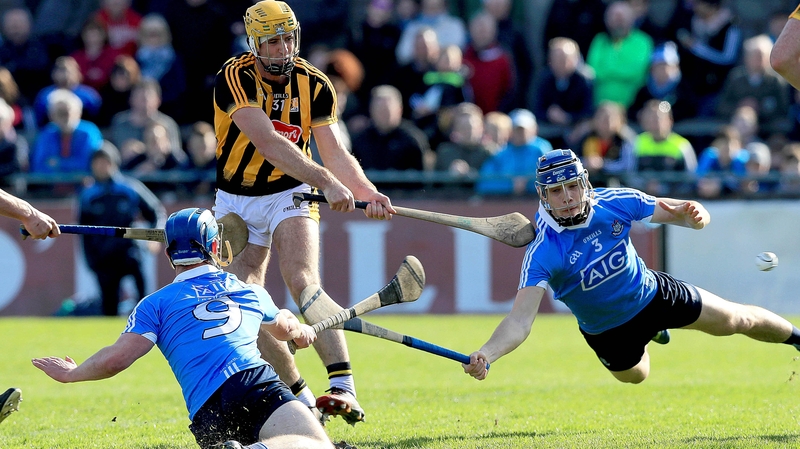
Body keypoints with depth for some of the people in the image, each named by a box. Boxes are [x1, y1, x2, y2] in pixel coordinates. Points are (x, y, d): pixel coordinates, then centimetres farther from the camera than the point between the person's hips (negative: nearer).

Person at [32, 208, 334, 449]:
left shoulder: (156, 304, 19)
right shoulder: (250, 292, 28)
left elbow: (116, 359, 10)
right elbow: (283, 327, 51)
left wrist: (70, 374, 29)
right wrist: (302, 332, 75)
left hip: (207, 409, 0)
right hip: (259, 382, 0)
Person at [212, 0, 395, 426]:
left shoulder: (314, 85, -10)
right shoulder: (234, 78, -21)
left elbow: (334, 152, -11)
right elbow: (268, 143, -33)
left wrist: (366, 192, -30)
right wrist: (326, 181, -42)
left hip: (290, 195, 0)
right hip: (236, 201, 0)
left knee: (303, 282, -24)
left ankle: (345, 391, -34)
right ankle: (300, 396, 12)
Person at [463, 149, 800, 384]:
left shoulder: (615, 203, -27)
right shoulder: (542, 253, -36)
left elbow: (672, 211, -15)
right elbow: (520, 321, -43)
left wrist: (693, 214, -41)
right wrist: (484, 355, -62)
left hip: (652, 294, 1)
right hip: (607, 333, -1)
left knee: (736, 320, 15)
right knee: (635, 375, 27)